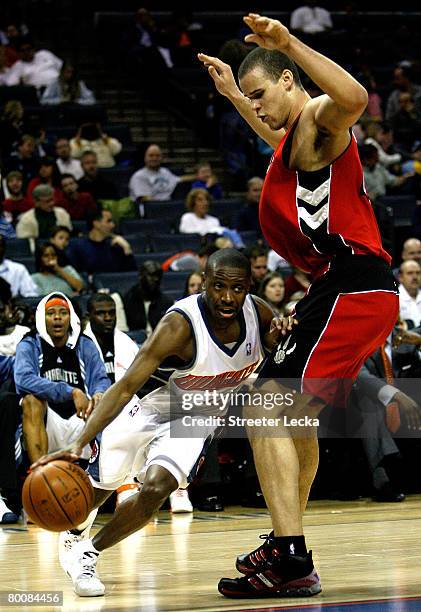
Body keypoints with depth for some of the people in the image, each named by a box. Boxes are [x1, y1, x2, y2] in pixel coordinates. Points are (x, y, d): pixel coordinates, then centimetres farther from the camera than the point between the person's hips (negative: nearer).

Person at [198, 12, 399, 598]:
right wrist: (232, 95, 49)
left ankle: (290, 562, -22)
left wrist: (289, 43, -34)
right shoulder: (297, 133, 22)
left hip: (350, 289, -11)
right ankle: (286, 545, 36)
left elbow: (354, 98, -34)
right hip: (345, 290, 11)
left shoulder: (318, 117, -8)